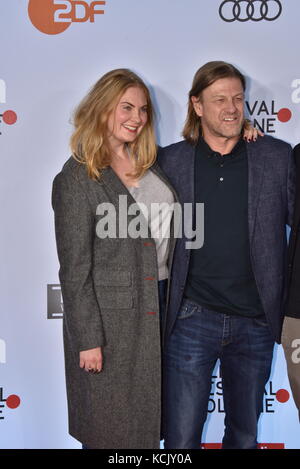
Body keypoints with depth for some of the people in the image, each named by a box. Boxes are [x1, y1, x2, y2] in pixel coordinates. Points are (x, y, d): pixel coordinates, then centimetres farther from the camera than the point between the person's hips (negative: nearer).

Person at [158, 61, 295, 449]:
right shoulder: (171, 161, -1)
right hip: (192, 319, -1)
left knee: (245, 434, 18)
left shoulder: (277, 157, -1)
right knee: (181, 438, 6)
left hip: (256, 321, 1)